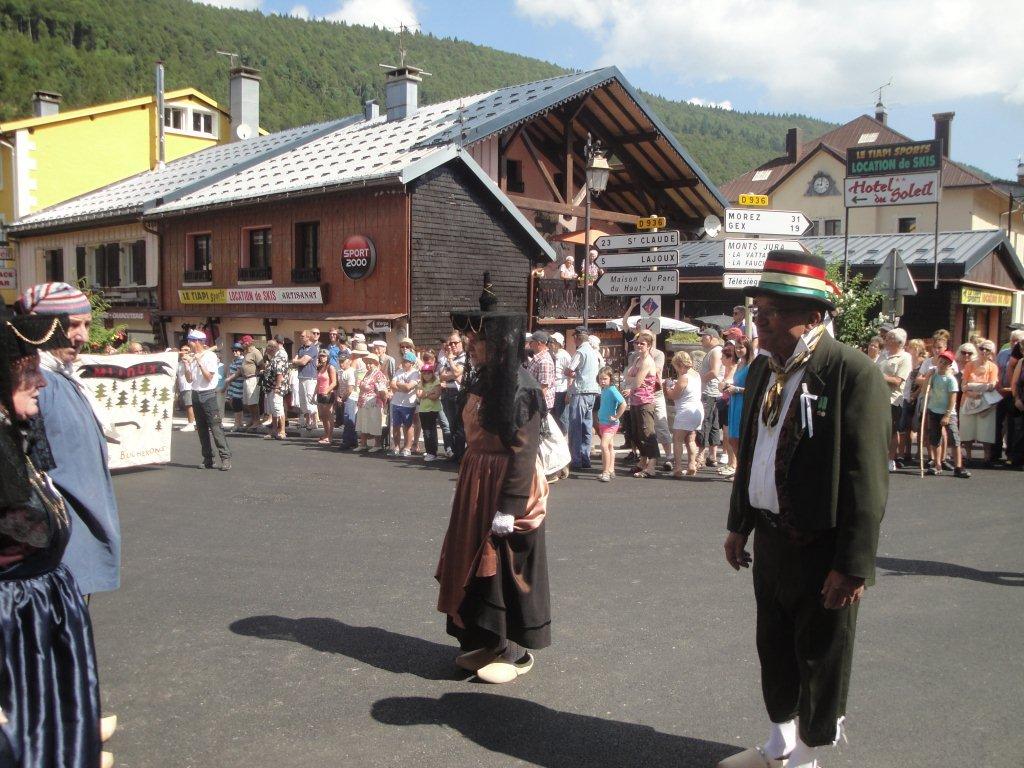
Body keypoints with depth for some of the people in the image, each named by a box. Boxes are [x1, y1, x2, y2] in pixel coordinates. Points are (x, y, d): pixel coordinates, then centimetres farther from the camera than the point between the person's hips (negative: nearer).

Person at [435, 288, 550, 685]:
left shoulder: (520, 388, -19)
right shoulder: (481, 380, 8)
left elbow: (523, 452, -21)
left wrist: (509, 507, -21)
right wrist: (469, 486, 18)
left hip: (504, 488, -9)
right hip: (476, 485, 9)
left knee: (504, 569, 3)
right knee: (475, 561, 16)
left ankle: (515, 652, 20)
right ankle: (487, 642, 32)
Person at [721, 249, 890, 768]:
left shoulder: (853, 373, -18)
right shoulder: (763, 368, 6)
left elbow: (866, 478, -19)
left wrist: (853, 565, -19)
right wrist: (739, 525, 16)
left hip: (822, 548, -7)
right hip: (770, 537, 7)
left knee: (819, 659, 11)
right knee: (773, 648, 21)